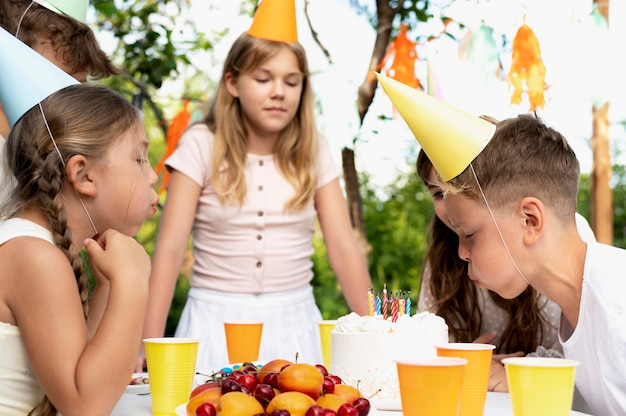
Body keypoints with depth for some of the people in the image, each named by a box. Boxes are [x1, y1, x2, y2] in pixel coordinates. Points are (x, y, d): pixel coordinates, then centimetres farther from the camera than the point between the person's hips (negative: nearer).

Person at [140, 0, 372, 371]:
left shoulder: (314, 152, 2)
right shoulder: (201, 145, -5)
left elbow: (344, 247, -1)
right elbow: (171, 248, -9)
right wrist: (150, 344, -16)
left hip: (294, 321, 2)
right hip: (217, 321, -2)